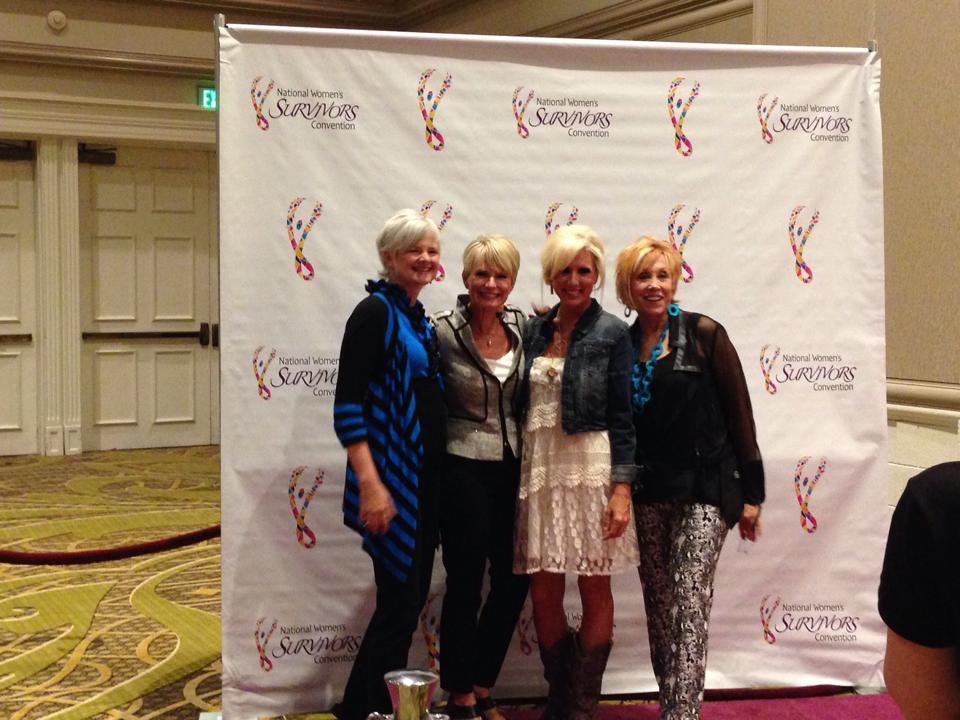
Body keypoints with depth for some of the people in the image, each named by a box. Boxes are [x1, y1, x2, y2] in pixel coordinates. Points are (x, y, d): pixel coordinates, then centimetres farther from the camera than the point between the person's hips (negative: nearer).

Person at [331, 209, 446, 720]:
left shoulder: (419, 318, 13)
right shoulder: (375, 311, -11)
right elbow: (348, 406, -18)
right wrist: (370, 484, -24)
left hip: (425, 478, 8)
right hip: (392, 479, -8)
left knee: (410, 600, 13)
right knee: (400, 602, -3)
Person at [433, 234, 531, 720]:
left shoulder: (523, 326, 3)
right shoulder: (443, 332, -12)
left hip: (513, 469, 6)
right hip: (464, 470, -5)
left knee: (514, 580, 11)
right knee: (466, 584, 3)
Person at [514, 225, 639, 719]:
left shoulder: (611, 334, -3)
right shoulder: (535, 331, 9)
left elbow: (622, 417, -6)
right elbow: (525, 404, 12)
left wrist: (622, 489, -13)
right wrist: (524, 471, 9)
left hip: (590, 469, -4)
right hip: (539, 469, 4)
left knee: (595, 591, 4)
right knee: (543, 593, 7)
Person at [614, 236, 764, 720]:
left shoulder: (704, 334, -5)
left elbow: (739, 413, -4)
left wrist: (750, 493, -5)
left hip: (703, 488, -4)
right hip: (647, 493, 4)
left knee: (689, 604, -10)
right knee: (658, 606, 9)